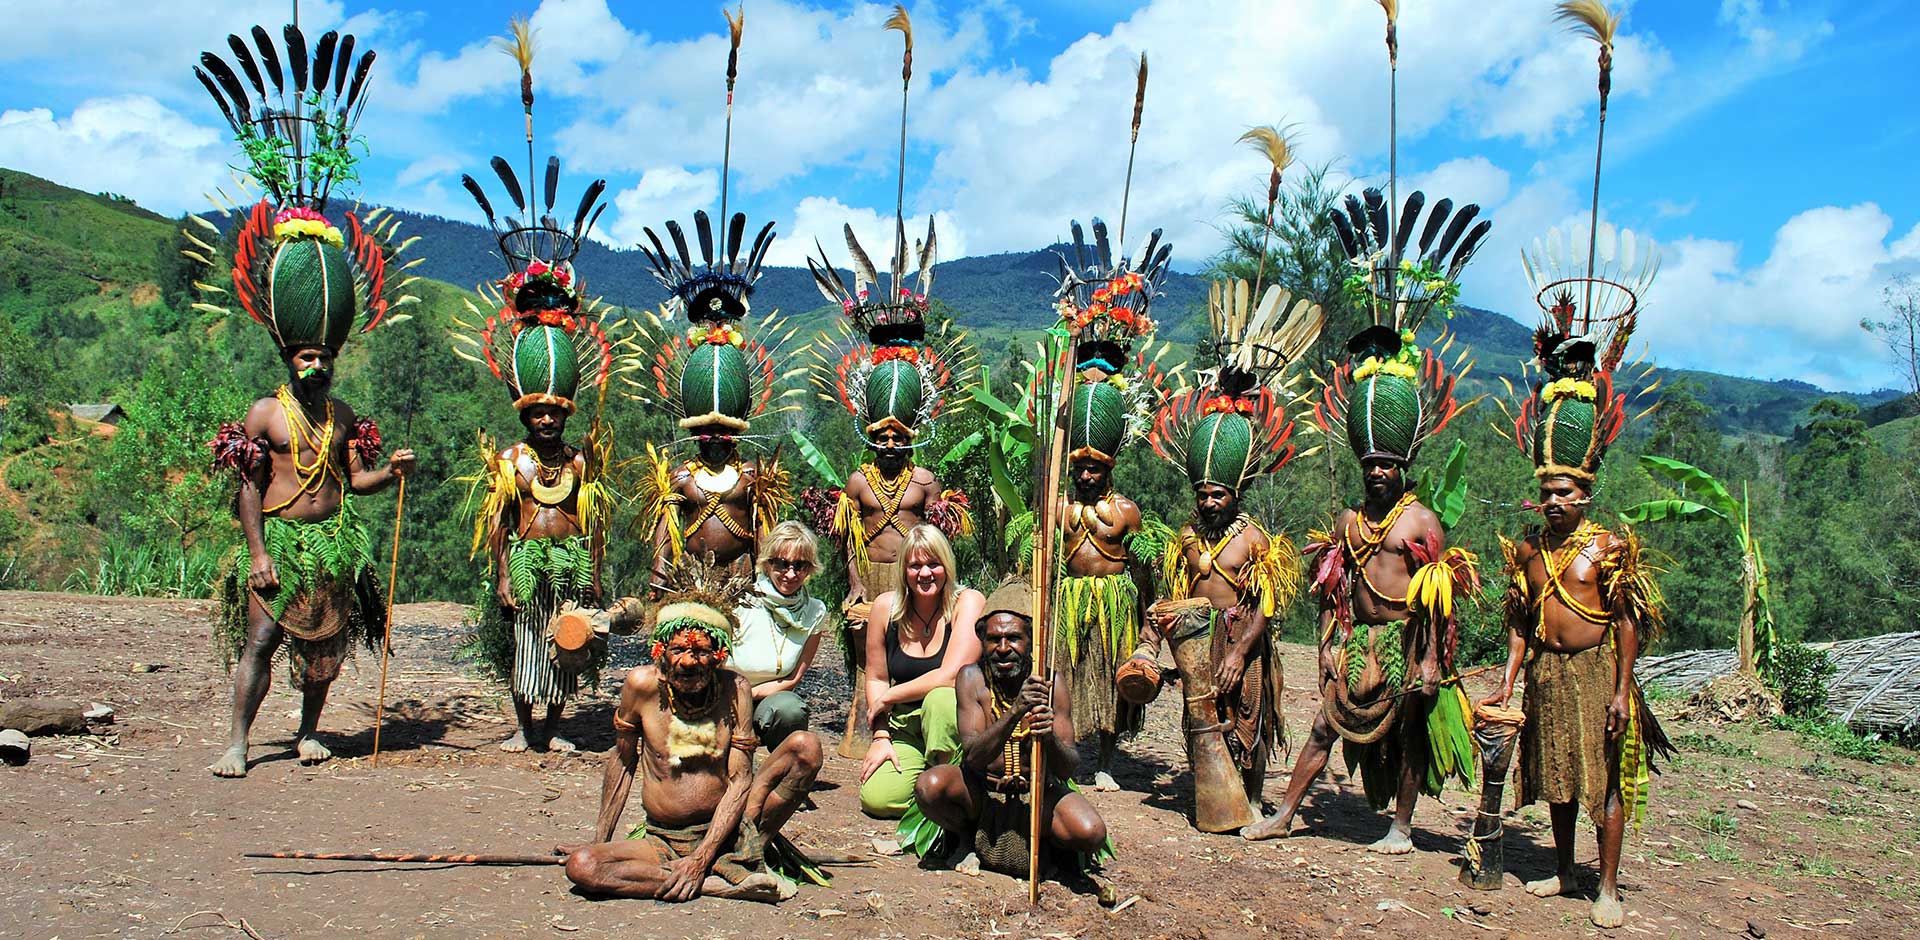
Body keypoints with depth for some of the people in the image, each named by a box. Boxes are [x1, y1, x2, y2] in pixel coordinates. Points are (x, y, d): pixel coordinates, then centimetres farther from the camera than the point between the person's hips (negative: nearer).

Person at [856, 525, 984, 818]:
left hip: (954, 720, -3)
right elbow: (876, 678, 9)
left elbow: (950, 677, -22)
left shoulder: (968, 602, -13)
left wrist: (886, 700, -12)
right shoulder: (886, 606, -1)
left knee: (941, 698, -37)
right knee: (876, 799, -19)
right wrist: (880, 736, -2)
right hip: (903, 728, 3)